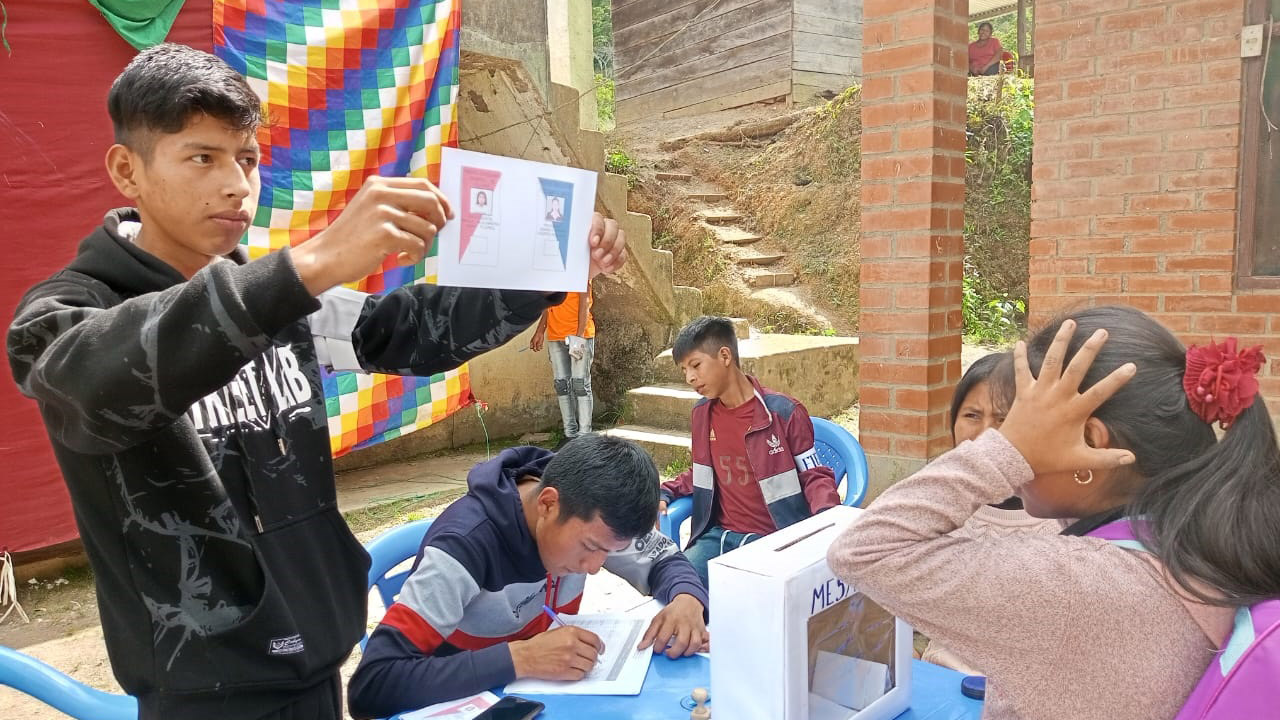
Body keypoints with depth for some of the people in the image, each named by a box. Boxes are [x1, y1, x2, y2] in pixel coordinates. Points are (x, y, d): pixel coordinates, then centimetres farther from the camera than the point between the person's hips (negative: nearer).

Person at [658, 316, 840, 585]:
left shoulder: (783, 412, -9)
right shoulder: (702, 413, 9)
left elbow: (815, 477, -3)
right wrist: (664, 493, 7)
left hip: (774, 540, -5)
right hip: (719, 534, 5)